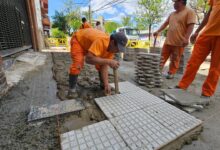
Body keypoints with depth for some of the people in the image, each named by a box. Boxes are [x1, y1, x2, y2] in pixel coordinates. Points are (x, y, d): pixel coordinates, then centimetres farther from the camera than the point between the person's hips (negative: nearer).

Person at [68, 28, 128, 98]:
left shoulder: (112, 47, -19)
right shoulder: (101, 41, -42)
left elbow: (104, 66, -19)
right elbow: (88, 59, -51)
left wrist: (106, 84, -24)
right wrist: (108, 61, -52)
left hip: (89, 41, 6)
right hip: (78, 39, -6)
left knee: (101, 62, -1)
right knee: (78, 64, -25)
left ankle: (103, 84, 18)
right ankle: (72, 89, -7)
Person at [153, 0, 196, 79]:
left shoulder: (189, 12, -2)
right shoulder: (172, 14, 19)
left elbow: (190, 26, -11)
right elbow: (165, 23, 22)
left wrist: (186, 38, -21)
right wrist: (158, 31, 10)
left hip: (179, 42, -6)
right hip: (168, 41, 6)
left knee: (175, 60, 3)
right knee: (163, 57, 7)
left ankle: (171, 73, 14)